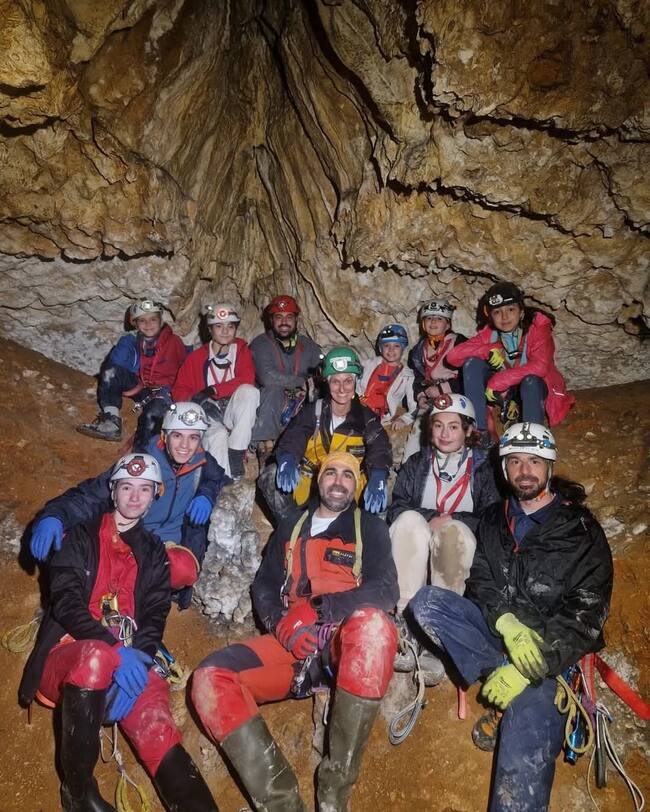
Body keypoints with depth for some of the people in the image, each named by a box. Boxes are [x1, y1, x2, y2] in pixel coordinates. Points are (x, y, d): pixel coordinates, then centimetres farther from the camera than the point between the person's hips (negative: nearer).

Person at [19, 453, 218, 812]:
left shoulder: (153, 553, 19)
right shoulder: (81, 537, 10)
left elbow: (155, 615, 8)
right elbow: (66, 602, -5)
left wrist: (138, 656, -15)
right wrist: (114, 650, -21)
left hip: (127, 664, 2)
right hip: (67, 658, -2)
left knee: (156, 731, -28)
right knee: (97, 657, -38)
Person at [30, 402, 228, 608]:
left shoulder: (204, 464, -2)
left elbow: (224, 483, 17)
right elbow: (93, 494, -16)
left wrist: (207, 494, -8)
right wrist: (52, 516, -35)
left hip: (171, 547, 1)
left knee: (184, 568, -39)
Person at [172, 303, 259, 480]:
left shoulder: (242, 350, 8)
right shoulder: (197, 357, 9)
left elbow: (247, 380, -10)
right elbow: (179, 390, 6)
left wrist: (213, 390, -20)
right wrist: (197, 401, -17)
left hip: (233, 415, 1)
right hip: (209, 417, -1)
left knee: (249, 392, -30)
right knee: (217, 438, -35)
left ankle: (236, 456, -28)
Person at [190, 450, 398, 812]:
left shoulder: (370, 528, 11)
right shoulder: (291, 527, 21)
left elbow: (385, 590, -3)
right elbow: (264, 586, 16)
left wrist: (316, 608, -14)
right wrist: (283, 625, -6)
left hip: (347, 642, -3)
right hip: (294, 643, 3)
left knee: (372, 623, -39)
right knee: (211, 677, -22)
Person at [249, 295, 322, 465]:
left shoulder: (308, 346, 9)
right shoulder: (261, 344, -5)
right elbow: (267, 377, -23)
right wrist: (303, 381, -15)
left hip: (299, 406, 3)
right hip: (270, 410, -3)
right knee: (273, 389, -33)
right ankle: (266, 449, -31)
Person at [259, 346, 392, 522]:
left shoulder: (365, 417, -3)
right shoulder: (312, 411, -3)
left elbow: (379, 449, -18)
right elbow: (291, 440, -16)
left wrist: (377, 479, -41)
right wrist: (287, 462, -41)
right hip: (307, 481, 0)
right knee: (270, 476, -21)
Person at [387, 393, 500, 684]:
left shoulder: (483, 468, 15)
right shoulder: (416, 463, 19)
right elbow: (396, 509, 5)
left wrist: (449, 521, -13)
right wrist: (433, 518, -12)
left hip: (458, 553, -1)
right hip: (413, 552, 1)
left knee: (455, 529, -33)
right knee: (410, 520, -31)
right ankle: (405, 624, -40)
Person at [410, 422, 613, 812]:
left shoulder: (582, 530, -5)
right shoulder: (494, 520, 9)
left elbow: (586, 614, -10)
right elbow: (480, 582, 6)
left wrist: (532, 668, -21)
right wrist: (506, 622, -18)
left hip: (548, 649, -4)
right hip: (495, 627, 5)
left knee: (524, 764, -24)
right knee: (426, 601, -19)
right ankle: (501, 676, -18)